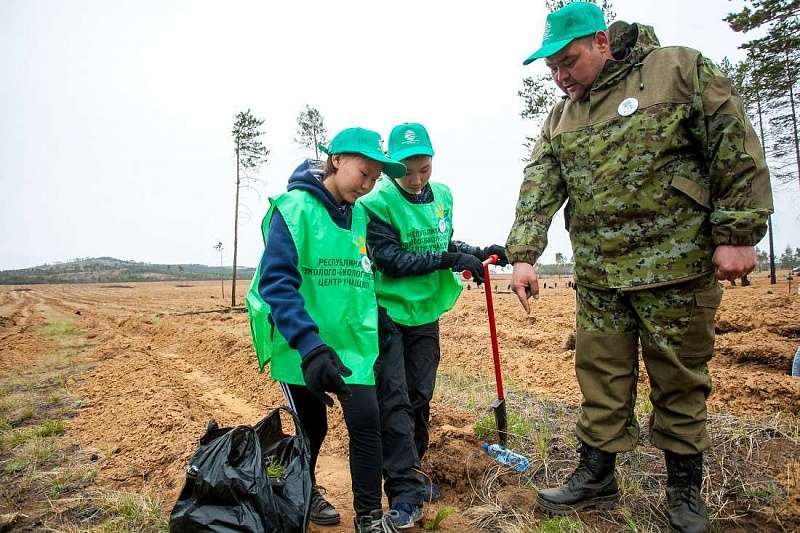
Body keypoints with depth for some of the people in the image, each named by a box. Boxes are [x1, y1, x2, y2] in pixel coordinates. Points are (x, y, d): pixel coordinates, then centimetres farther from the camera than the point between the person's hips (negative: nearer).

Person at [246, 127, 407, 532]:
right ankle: (303, 493, 43)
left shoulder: (360, 215, 5)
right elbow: (275, 282, -24)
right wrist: (308, 345, -34)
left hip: (351, 341, 4)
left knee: (366, 421, -5)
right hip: (302, 344, -4)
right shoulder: (295, 206, -14)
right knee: (313, 427, 13)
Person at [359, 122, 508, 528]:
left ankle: (406, 476, 31)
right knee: (394, 399, -6)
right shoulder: (377, 203, -15)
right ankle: (404, 493, 3)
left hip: (425, 312, 6)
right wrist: (448, 260, -24)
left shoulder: (442, 196, 3)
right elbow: (390, 260, -21)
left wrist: (476, 252, 1)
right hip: (387, 312, -5)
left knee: (419, 395, 13)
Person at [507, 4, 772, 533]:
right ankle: (597, 475, 26)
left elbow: (737, 149, -4)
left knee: (680, 380, 10)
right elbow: (538, 188, 3)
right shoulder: (561, 118, 11)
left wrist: (737, 235, -9)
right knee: (601, 377, 9)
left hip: (678, 267, -3)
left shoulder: (680, 70, -1)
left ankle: (684, 487, 29)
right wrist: (524, 255, -9)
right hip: (598, 275, 4)